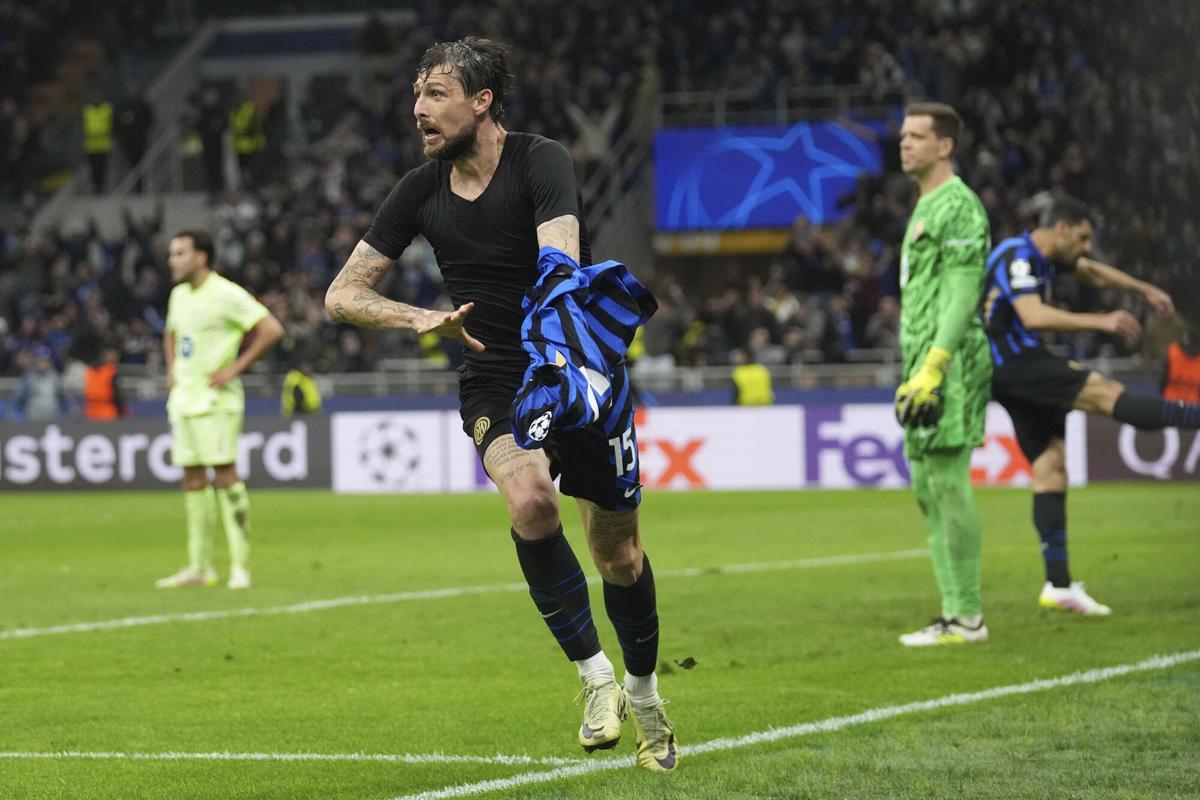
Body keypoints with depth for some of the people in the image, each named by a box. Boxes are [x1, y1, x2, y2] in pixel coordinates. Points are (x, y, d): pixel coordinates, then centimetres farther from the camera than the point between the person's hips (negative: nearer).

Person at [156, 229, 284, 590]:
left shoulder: (226, 295, -11)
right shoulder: (178, 295, 14)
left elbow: (272, 330, -16)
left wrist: (235, 369, -16)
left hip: (215, 399, -8)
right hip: (183, 398, 8)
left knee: (225, 476, -10)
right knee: (192, 480, 7)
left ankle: (240, 566, -8)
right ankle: (199, 568, 10)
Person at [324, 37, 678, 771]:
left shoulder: (541, 163, -14)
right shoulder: (421, 192, 0)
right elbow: (343, 294, 4)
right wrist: (420, 318, -14)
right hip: (495, 381, 2)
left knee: (619, 553, 5)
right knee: (529, 499, -29)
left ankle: (643, 691, 34)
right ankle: (596, 677, -13)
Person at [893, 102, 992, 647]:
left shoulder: (958, 205, -10)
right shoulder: (925, 208, 21)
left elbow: (963, 293, -17)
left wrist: (934, 367, -22)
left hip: (951, 362, -10)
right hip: (925, 362, 10)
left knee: (948, 482, -10)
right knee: (928, 489, 9)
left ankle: (968, 617, -8)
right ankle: (954, 614, 12)